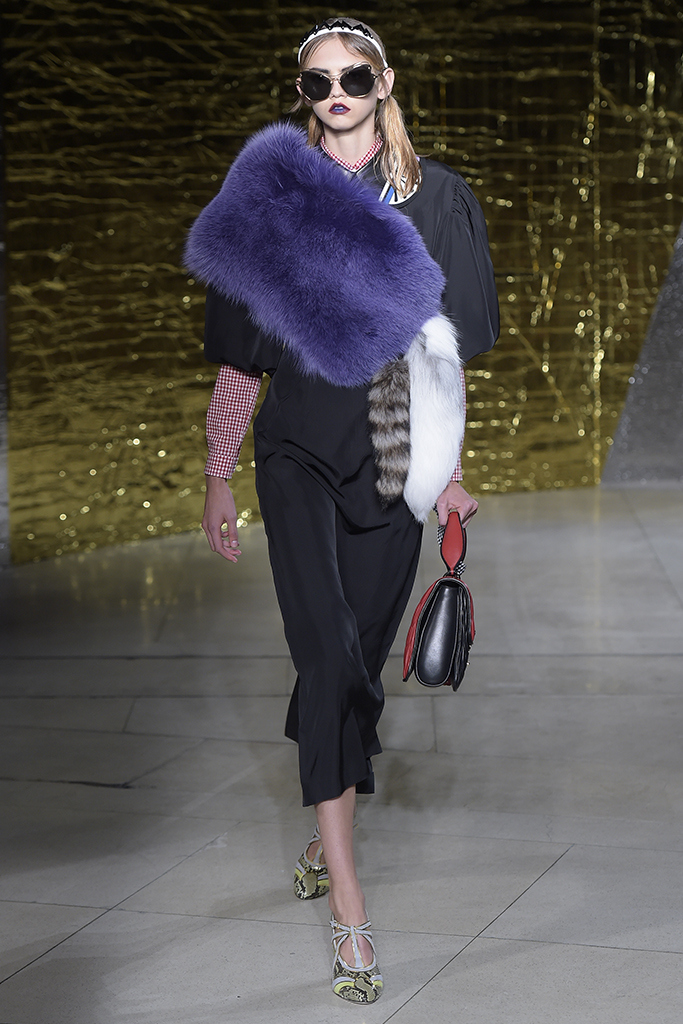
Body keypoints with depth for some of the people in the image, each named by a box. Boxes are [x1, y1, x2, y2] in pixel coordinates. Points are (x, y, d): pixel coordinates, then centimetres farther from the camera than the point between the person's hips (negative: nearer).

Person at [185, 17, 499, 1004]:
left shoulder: (437, 197, 5)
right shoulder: (272, 194, 2)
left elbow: (449, 351, 9)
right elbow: (240, 356, 4)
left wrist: (447, 468, 7)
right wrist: (219, 478, 5)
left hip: (392, 461, 2)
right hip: (299, 454, -2)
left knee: (361, 655, 8)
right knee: (329, 654, -14)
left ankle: (326, 839, 30)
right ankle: (348, 900, -14)